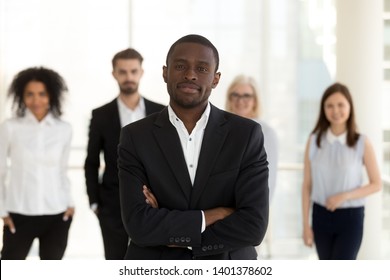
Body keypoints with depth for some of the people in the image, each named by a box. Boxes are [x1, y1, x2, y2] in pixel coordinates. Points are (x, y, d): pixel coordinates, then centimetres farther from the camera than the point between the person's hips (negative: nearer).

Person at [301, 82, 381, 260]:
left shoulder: (362, 143, -8)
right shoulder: (314, 141, -2)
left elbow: (376, 184, -2)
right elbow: (307, 185, 2)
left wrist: (344, 196, -16)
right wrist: (306, 225, 1)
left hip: (351, 218, -2)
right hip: (321, 216, 3)